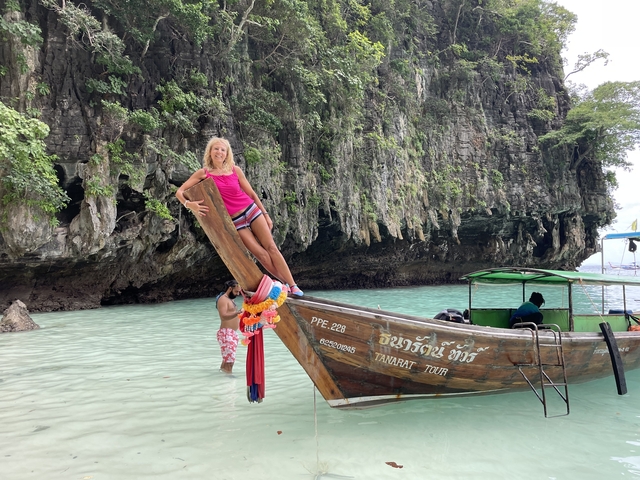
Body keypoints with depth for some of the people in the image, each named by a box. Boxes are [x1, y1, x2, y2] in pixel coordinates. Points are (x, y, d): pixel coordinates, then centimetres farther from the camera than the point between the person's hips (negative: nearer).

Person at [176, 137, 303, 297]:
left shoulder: (235, 170, 1)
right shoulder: (203, 173, -3)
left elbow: (251, 194, 8)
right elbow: (179, 192, -6)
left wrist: (265, 214, 8)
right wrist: (189, 204, -26)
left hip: (252, 210, 2)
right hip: (234, 221, -2)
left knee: (271, 248, -3)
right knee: (261, 254, -4)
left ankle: (293, 285, 0)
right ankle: (286, 284, 8)